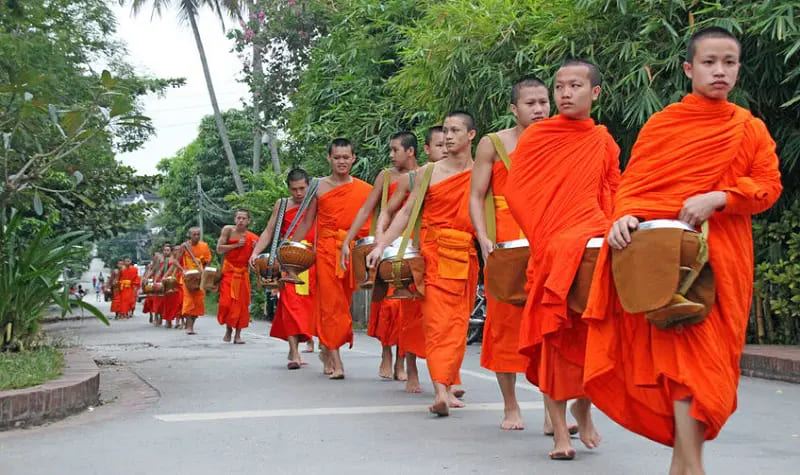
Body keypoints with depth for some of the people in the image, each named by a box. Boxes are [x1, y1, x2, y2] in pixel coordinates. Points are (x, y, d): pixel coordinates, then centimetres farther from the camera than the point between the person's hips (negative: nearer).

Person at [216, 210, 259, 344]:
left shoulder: (253, 238, -2)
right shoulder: (228, 230, -3)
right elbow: (219, 249, -8)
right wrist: (236, 245, -15)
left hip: (243, 272, 1)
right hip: (228, 271, -1)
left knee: (241, 303, 0)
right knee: (226, 302, -6)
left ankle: (238, 334, 7)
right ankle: (228, 328, 17)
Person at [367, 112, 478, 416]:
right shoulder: (429, 172, 7)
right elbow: (407, 212, 7)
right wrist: (382, 244, -1)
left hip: (466, 258, 1)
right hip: (434, 253, -1)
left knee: (457, 323, 0)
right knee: (437, 321, -10)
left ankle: (446, 386, 6)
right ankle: (441, 390, -17)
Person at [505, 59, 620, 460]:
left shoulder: (604, 142, 9)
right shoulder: (536, 136, 2)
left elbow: (613, 196, 14)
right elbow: (515, 191, 0)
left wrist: (608, 231, -2)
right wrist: (543, 236, -4)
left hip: (591, 247, 2)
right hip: (548, 250, -1)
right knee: (554, 336, 0)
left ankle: (583, 404, 23)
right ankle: (559, 428, 5)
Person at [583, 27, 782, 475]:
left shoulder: (750, 128, 9)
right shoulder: (662, 124, 4)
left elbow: (769, 186, 0)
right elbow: (633, 183, 0)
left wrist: (717, 198, -16)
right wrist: (625, 216, -21)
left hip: (723, 257, 2)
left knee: (710, 355, 4)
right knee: (685, 352, -9)